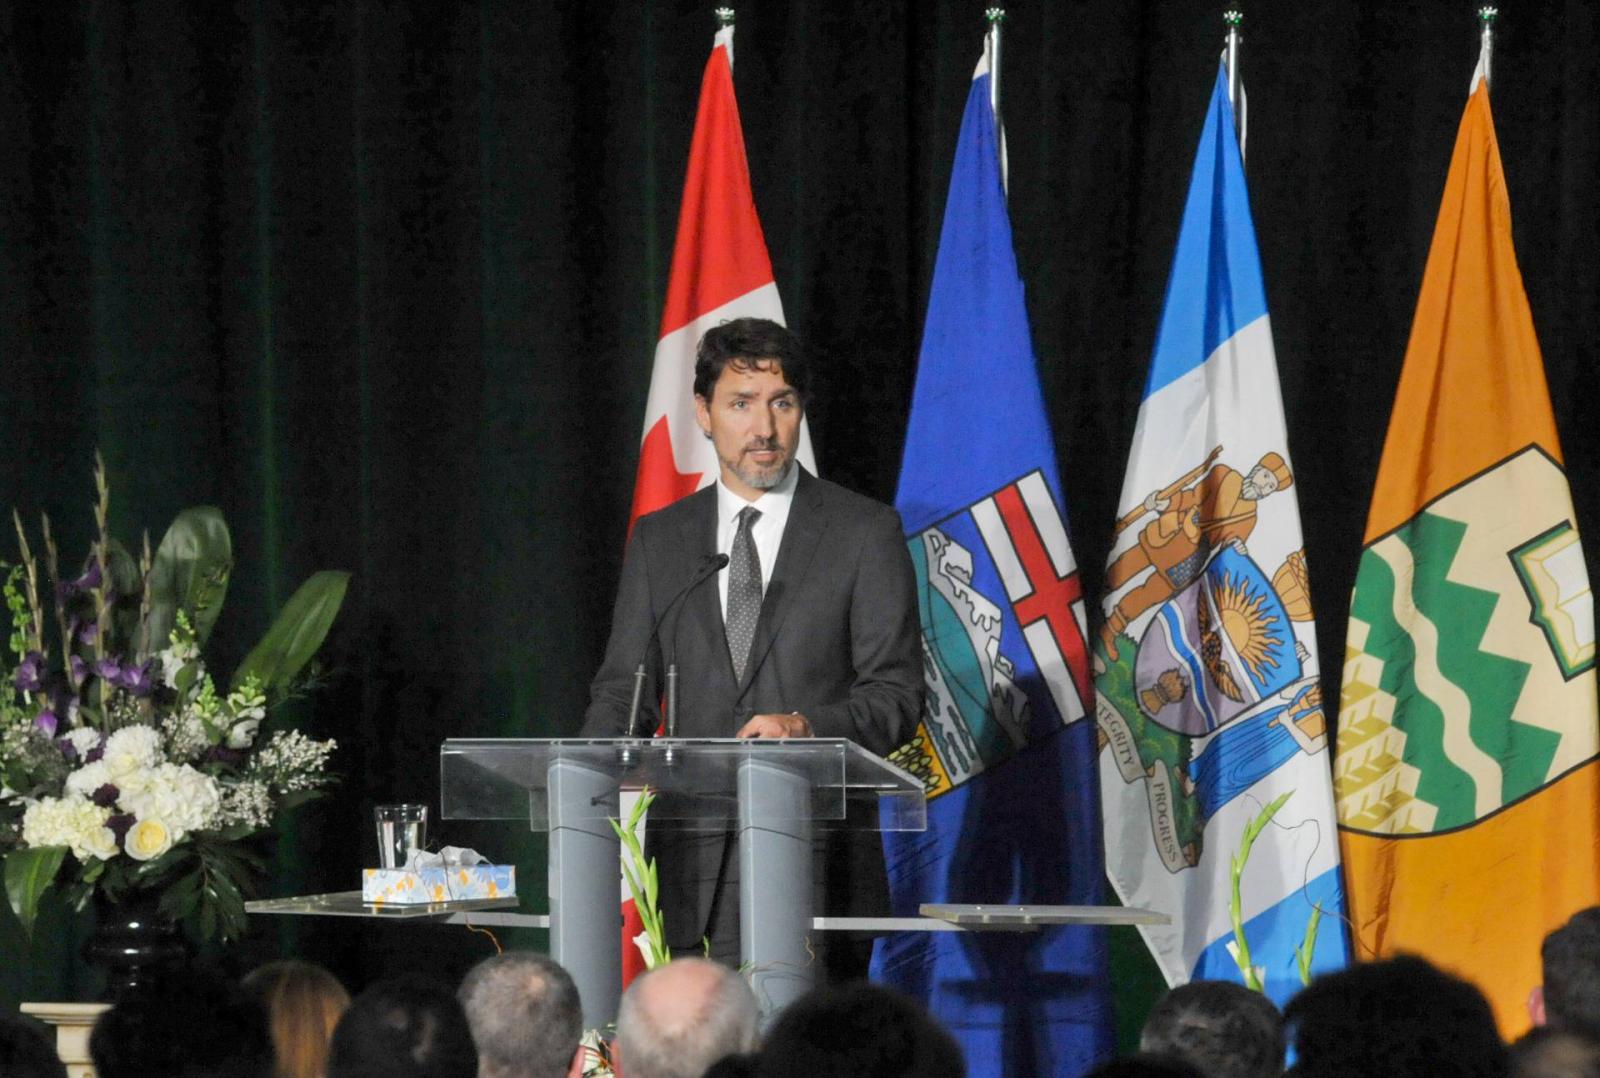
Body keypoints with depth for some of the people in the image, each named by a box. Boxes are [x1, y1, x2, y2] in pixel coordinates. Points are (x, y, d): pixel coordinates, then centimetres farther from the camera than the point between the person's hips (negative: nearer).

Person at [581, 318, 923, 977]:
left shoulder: (865, 532, 6)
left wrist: (807, 726, -18)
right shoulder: (658, 541, 16)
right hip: (696, 866, 2)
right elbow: (623, 690, 13)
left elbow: (897, 695, 1)